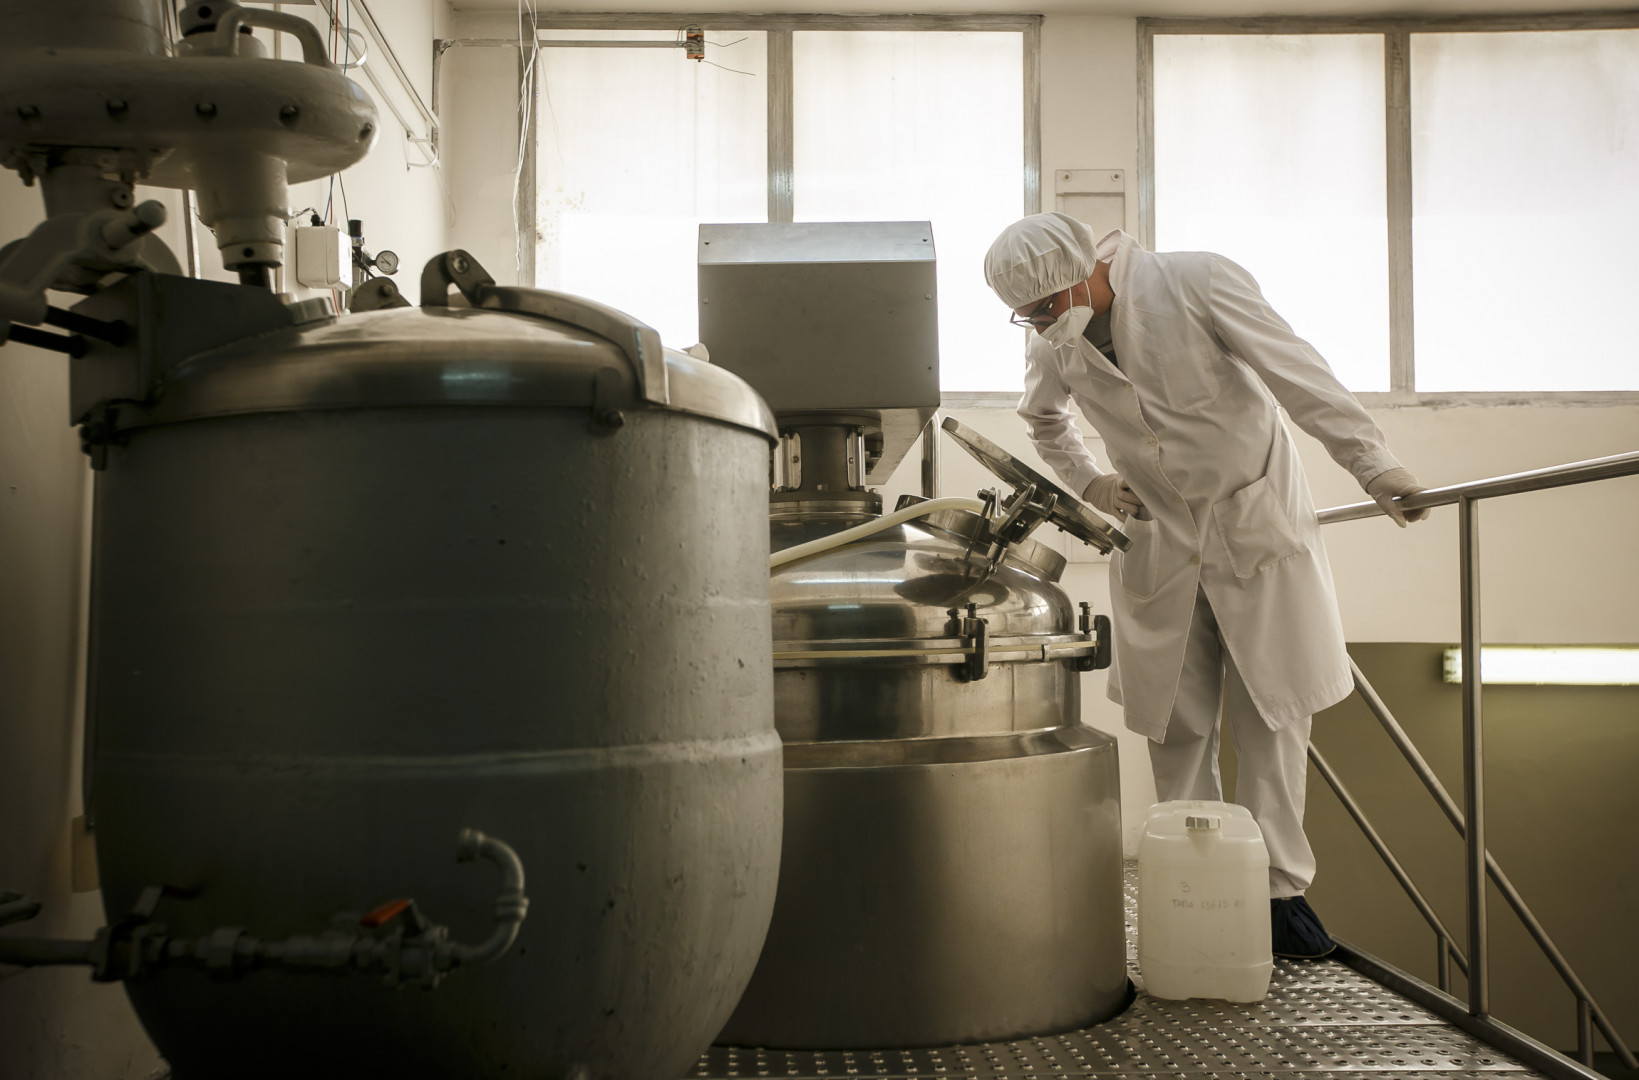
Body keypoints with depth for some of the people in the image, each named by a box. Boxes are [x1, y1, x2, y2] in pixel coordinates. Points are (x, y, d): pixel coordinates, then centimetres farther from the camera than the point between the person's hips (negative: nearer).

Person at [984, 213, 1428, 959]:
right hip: (1159, 542, 3)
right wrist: (1086, 480, 3)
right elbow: (1042, 418, 19)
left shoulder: (1197, 284, -17)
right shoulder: (1053, 348, -3)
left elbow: (1299, 374, -18)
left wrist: (1372, 463, -22)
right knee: (1175, 725, 3)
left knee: (1272, 716, -1)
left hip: (1256, 525, -3)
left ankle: (1280, 888, 10)